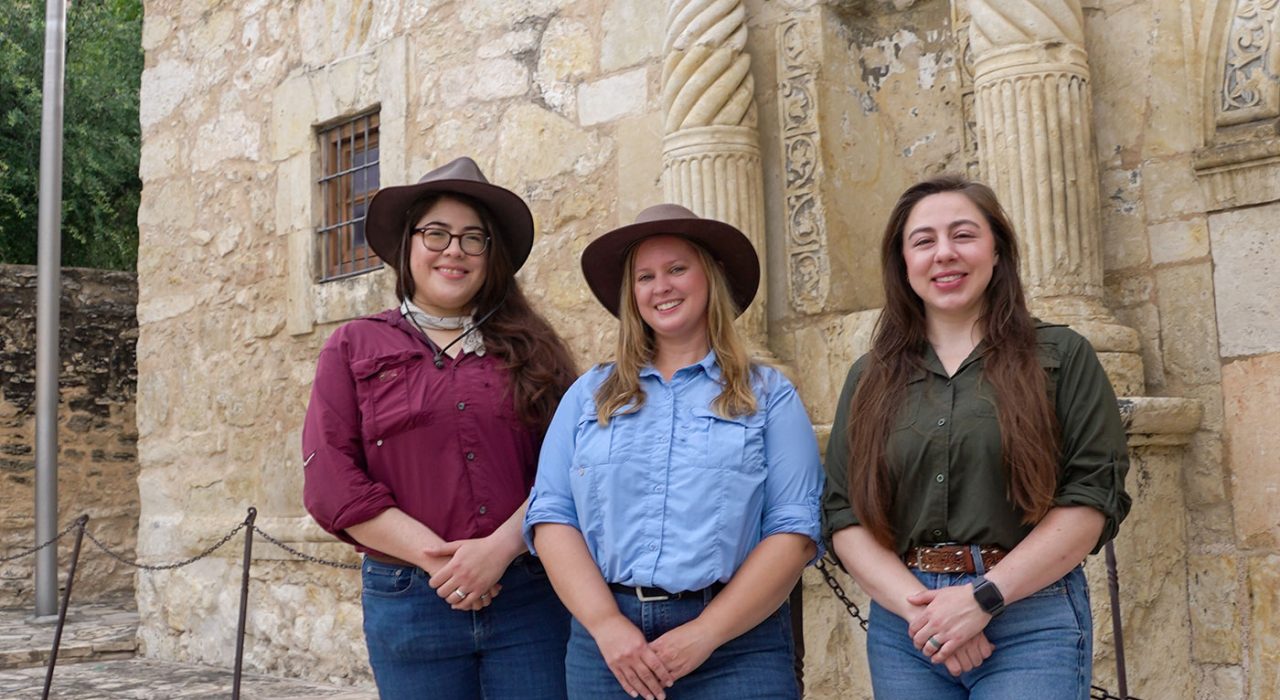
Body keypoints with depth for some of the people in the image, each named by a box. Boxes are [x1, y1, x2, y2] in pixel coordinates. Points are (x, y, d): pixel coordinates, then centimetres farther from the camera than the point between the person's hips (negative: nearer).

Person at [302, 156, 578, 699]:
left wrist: (499, 548, -14)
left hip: (532, 597, 1)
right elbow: (330, 481, -2)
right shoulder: (355, 348, 8)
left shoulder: (530, 348, 10)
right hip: (409, 601, 0)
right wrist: (438, 558, -11)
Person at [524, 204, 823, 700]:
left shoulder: (768, 396, 4)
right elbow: (551, 515, 2)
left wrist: (706, 634, -13)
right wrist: (606, 624, -11)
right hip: (606, 639, 2)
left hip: (736, 643, -2)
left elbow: (794, 530, -4)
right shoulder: (589, 395, 10)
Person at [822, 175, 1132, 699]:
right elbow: (842, 514, 4)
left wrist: (984, 598, -13)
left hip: (1030, 618, -2)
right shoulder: (870, 381, 10)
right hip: (902, 626, 3)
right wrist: (917, 606, -11)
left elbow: (1093, 495, -5)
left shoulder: (1059, 356, 3)